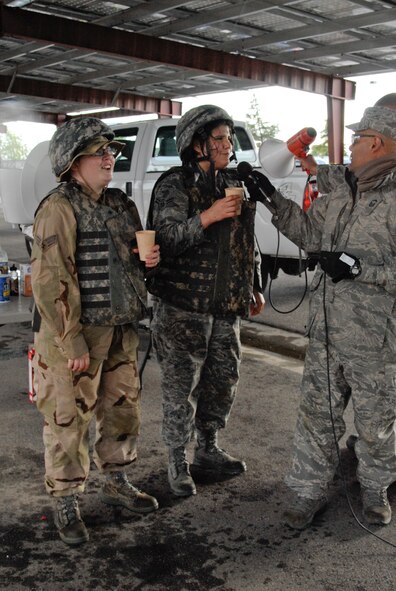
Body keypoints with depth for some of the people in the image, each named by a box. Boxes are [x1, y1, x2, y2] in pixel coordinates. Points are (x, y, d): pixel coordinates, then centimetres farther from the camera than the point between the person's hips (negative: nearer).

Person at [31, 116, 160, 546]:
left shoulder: (121, 204, 10)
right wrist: (73, 343, -21)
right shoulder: (58, 208, -14)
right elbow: (50, 281, -19)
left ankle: (116, 483, 38)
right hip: (75, 335, -7)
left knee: (122, 409, 18)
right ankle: (66, 504, 21)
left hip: (121, 332, 8)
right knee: (68, 421, 2)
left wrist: (149, 260, -1)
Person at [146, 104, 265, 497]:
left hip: (226, 304, 7)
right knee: (181, 384, 1)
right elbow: (164, 240, -17)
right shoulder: (175, 185, -7)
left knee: (223, 378, 13)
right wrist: (207, 217, -26)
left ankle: (208, 449, 32)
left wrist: (254, 287, 21)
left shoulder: (234, 184, 13)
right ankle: (177, 462, 17)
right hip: (183, 305, -6)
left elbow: (248, 242, 20)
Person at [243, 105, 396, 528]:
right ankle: (310, 491, 29)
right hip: (325, 334, 7)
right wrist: (273, 199, 14)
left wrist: (358, 266, -25)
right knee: (317, 414, 13)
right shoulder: (342, 192, 9)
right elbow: (308, 231, 21)